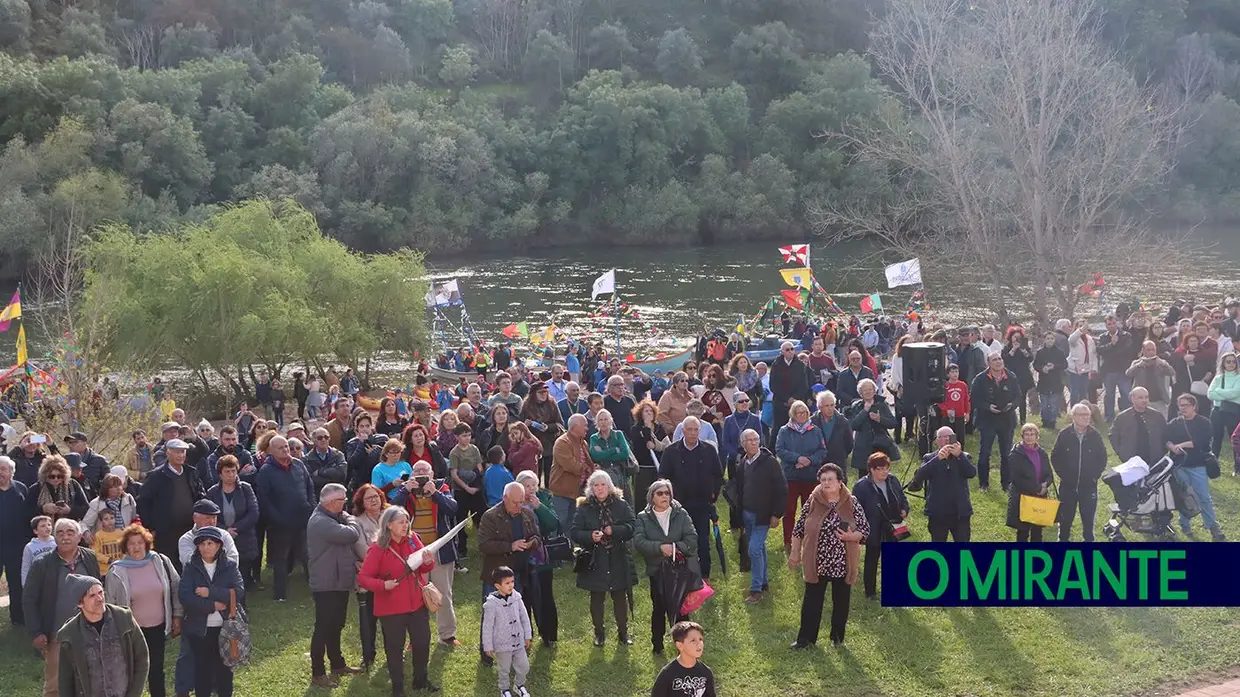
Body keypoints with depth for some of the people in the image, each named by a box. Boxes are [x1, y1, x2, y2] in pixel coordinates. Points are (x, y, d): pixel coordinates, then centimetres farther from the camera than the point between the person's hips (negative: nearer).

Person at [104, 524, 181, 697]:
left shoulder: (161, 562, -3)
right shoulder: (116, 571, -9)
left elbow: (175, 588, 5)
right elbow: (109, 603, -3)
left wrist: (177, 616, 5)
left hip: (157, 627, 2)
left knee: (156, 670, 10)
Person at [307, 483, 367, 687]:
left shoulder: (331, 518, 13)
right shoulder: (321, 522, -22)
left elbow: (345, 543, 20)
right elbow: (351, 535, -27)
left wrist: (355, 561, 3)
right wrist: (350, 519, -6)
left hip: (339, 582, 10)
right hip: (326, 585, -10)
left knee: (336, 625, 20)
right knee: (323, 627, -4)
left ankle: (337, 664, 33)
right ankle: (317, 674, 2)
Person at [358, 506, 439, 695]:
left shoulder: (413, 539, -1)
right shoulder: (378, 549, -15)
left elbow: (424, 568, 8)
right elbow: (362, 578, -12)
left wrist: (428, 562, -15)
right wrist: (383, 585, -26)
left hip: (417, 603, 5)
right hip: (391, 608, -5)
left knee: (422, 643, 14)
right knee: (395, 648, 7)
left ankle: (421, 679, 34)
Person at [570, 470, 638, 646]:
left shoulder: (621, 505, 0)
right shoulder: (584, 508, -2)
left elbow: (633, 526, -7)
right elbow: (574, 532, -5)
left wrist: (614, 531, -19)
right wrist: (590, 536, -22)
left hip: (618, 561, 0)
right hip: (595, 562, 0)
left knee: (620, 597, 9)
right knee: (596, 598, 8)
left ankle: (623, 632, 22)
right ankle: (599, 633, 21)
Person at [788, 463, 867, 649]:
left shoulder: (851, 503, -6)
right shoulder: (812, 502, -3)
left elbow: (865, 530, -3)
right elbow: (799, 529, 4)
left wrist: (851, 536, -22)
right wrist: (795, 554, 5)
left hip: (842, 564, 0)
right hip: (816, 563, 0)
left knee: (841, 601, 12)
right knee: (811, 601, 6)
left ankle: (837, 637, 27)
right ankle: (806, 638, 16)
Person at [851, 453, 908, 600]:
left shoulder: (893, 480, -1)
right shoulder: (861, 486, -17)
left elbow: (902, 498, 13)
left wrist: (905, 510, -6)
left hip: (892, 532, 5)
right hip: (874, 532, -5)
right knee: (871, 562, 10)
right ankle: (870, 592, 22)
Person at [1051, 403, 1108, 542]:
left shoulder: (1095, 435, -5)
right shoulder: (1064, 435, -6)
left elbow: (1102, 458, 5)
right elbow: (1055, 457, 2)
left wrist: (1095, 475, -2)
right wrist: (1063, 474, -4)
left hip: (1089, 486, 0)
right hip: (1068, 486, 0)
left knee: (1089, 518, 7)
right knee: (1065, 518, 9)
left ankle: (1088, 540, 21)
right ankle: (1063, 539, 24)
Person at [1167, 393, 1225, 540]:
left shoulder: (1204, 423, -3)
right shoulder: (1174, 423, 8)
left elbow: (1202, 441, -16)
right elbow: (1166, 439, 0)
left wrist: (1182, 445, -16)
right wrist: (1173, 447, -20)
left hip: (1198, 465, -3)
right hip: (1179, 465, 3)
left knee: (1204, 497, -4)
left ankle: (1213, 527, 2)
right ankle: (1185, 525, 21)